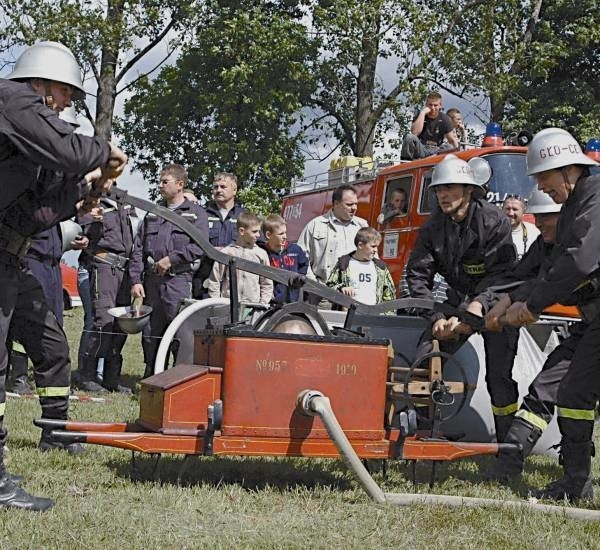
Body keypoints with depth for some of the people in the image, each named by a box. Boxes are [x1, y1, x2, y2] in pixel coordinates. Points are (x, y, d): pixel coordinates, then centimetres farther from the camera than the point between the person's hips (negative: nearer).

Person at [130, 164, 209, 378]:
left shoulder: (195, 213, 7)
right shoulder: (153, 215, 20)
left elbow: (200, 246, -6)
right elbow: (138, 250, 14)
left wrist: (171, 259, -12)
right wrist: (136, 280, 3)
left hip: (178, 280, -5)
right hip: (152, 281, 5)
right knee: (150, 333, 6)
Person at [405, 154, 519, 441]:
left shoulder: (494, 221, -18)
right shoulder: (433, 227, -3)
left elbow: (500, 275, -23)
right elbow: (417, 274, -3)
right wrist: (437, 317, -15)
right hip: (459, 301, 4)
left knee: (499, 377, -11)